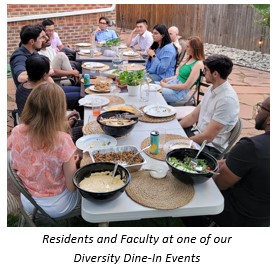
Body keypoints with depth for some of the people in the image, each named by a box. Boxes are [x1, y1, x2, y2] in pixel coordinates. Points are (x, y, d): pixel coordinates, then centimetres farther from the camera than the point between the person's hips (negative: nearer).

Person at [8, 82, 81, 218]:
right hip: (58, 206, -4)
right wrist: (73, 163, -2)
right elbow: (71, 186, -20)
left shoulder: (16, 133, -17)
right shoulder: (63, 140, -30)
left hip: (27, 203, 5)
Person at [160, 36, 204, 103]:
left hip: (180, 91, -9)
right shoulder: (189, 58, 11)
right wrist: (168, 79, 3)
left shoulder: (198, 64, -15)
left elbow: (186, 86, -18)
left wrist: (167, 86, -14)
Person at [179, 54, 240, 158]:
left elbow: (208, 137, -24)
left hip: (211, 147, -8)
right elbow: (193, 116, 10)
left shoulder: (227, 100, -25)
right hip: (197, 133, 8)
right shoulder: (212, 88, 3)